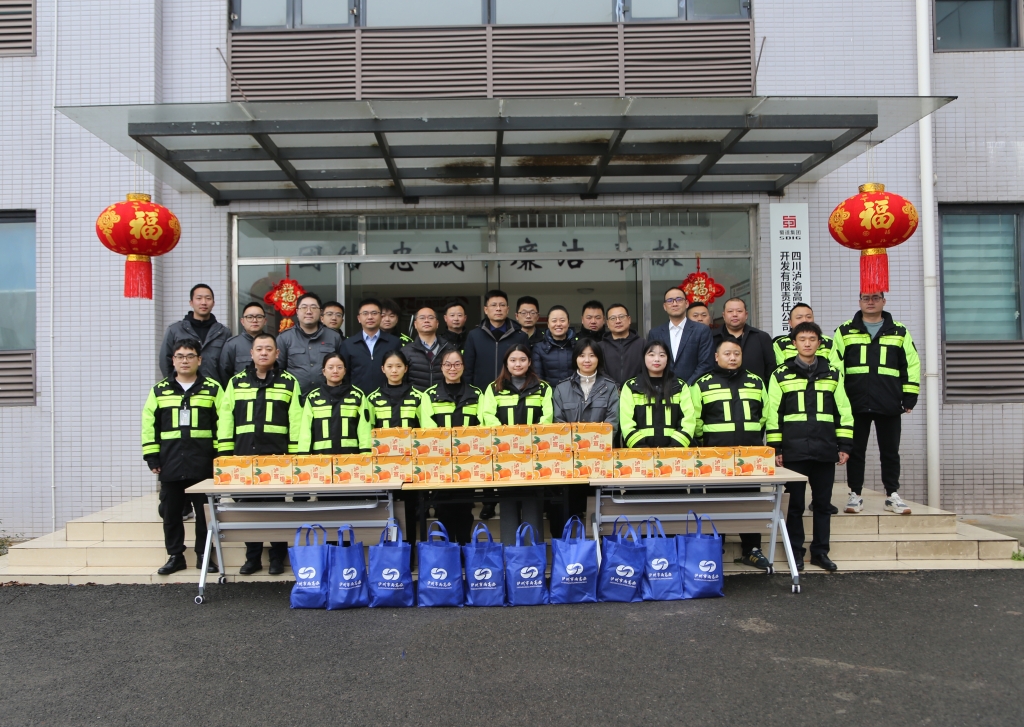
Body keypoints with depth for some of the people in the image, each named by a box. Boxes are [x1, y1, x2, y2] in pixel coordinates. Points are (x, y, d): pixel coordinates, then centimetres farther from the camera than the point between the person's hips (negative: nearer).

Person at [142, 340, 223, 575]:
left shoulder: (212, 389, 3)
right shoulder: (160, 390, 9)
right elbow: (149, 425, 9)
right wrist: (152, 457, 3)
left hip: (203, 465, -2)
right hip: (170, 465, 2)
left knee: (205, 512, 4)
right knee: (171, 512, 9)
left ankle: (203, 555, 16)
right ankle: (175, 556, 21)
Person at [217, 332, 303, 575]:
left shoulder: (289, 382, 5)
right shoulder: (236, 382, 11)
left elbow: (296, 420, 1)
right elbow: (225, 418, 9)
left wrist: (295, 455, -5)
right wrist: (226, 453, 2)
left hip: (277, 456, -2)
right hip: (244, 455, 2)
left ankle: (277, 558, 12)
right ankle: (252, 558, 17)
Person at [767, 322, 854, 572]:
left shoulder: (832, 374, 11)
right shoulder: (781, 375, 4)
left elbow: (843, 411, 11)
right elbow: (773, 413, 3)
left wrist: (845, 445, 6)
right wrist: (775, 448, -2)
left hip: (825, 449, 2)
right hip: (794, 450, -2)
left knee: (823, 503, 8)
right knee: (796, 503, 3)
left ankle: (820, 551, 19)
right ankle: (796, 552, 14)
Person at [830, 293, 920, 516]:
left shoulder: (899, 332, 9)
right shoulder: (845, 331, 7)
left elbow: (911, 366, 9)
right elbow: (834, 366, 5)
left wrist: (909, 397, 3)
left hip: (889, 406, 1)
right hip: (855, 405, 0)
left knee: (890, 452, 7)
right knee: (856, 451, 5)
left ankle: (893, 495, 17)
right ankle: (855, 495, 14)